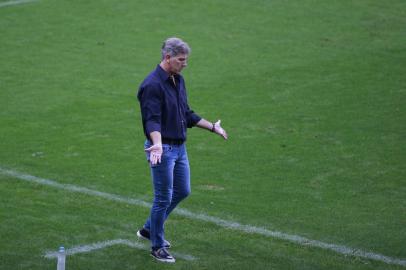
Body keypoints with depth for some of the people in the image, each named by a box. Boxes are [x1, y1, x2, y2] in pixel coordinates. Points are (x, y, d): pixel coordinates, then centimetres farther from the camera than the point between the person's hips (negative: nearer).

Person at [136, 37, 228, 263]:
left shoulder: (178, 80, 9)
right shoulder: (153, 85, -19)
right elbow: (152, 120, -27)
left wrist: (212, 127, 23)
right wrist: (158, 144, -43)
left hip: (180, 147, 9)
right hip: (163, 149, -9)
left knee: (182, 191, 17)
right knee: (164, 198, -1)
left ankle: (150, 229, 32)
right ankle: (157, 246, 13)